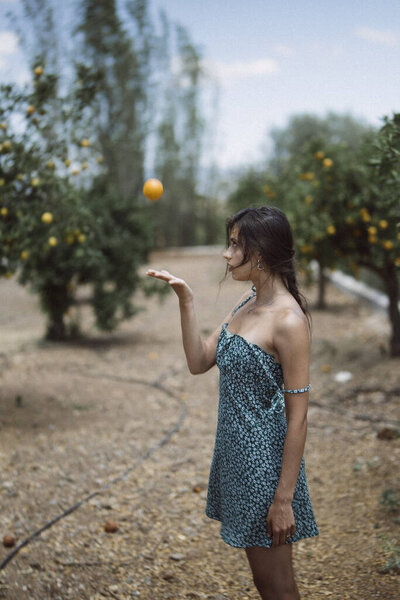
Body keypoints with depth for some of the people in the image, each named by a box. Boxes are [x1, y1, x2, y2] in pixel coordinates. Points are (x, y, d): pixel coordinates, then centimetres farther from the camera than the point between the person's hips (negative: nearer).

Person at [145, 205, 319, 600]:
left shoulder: (288, 320, -21)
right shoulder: (248, 301, 4)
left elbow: (297, 416, -20)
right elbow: (198, 362, 4)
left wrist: (284, 499, -18)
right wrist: (185, 300, -6)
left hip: (265, 457, -8)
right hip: (236, 449, 8)